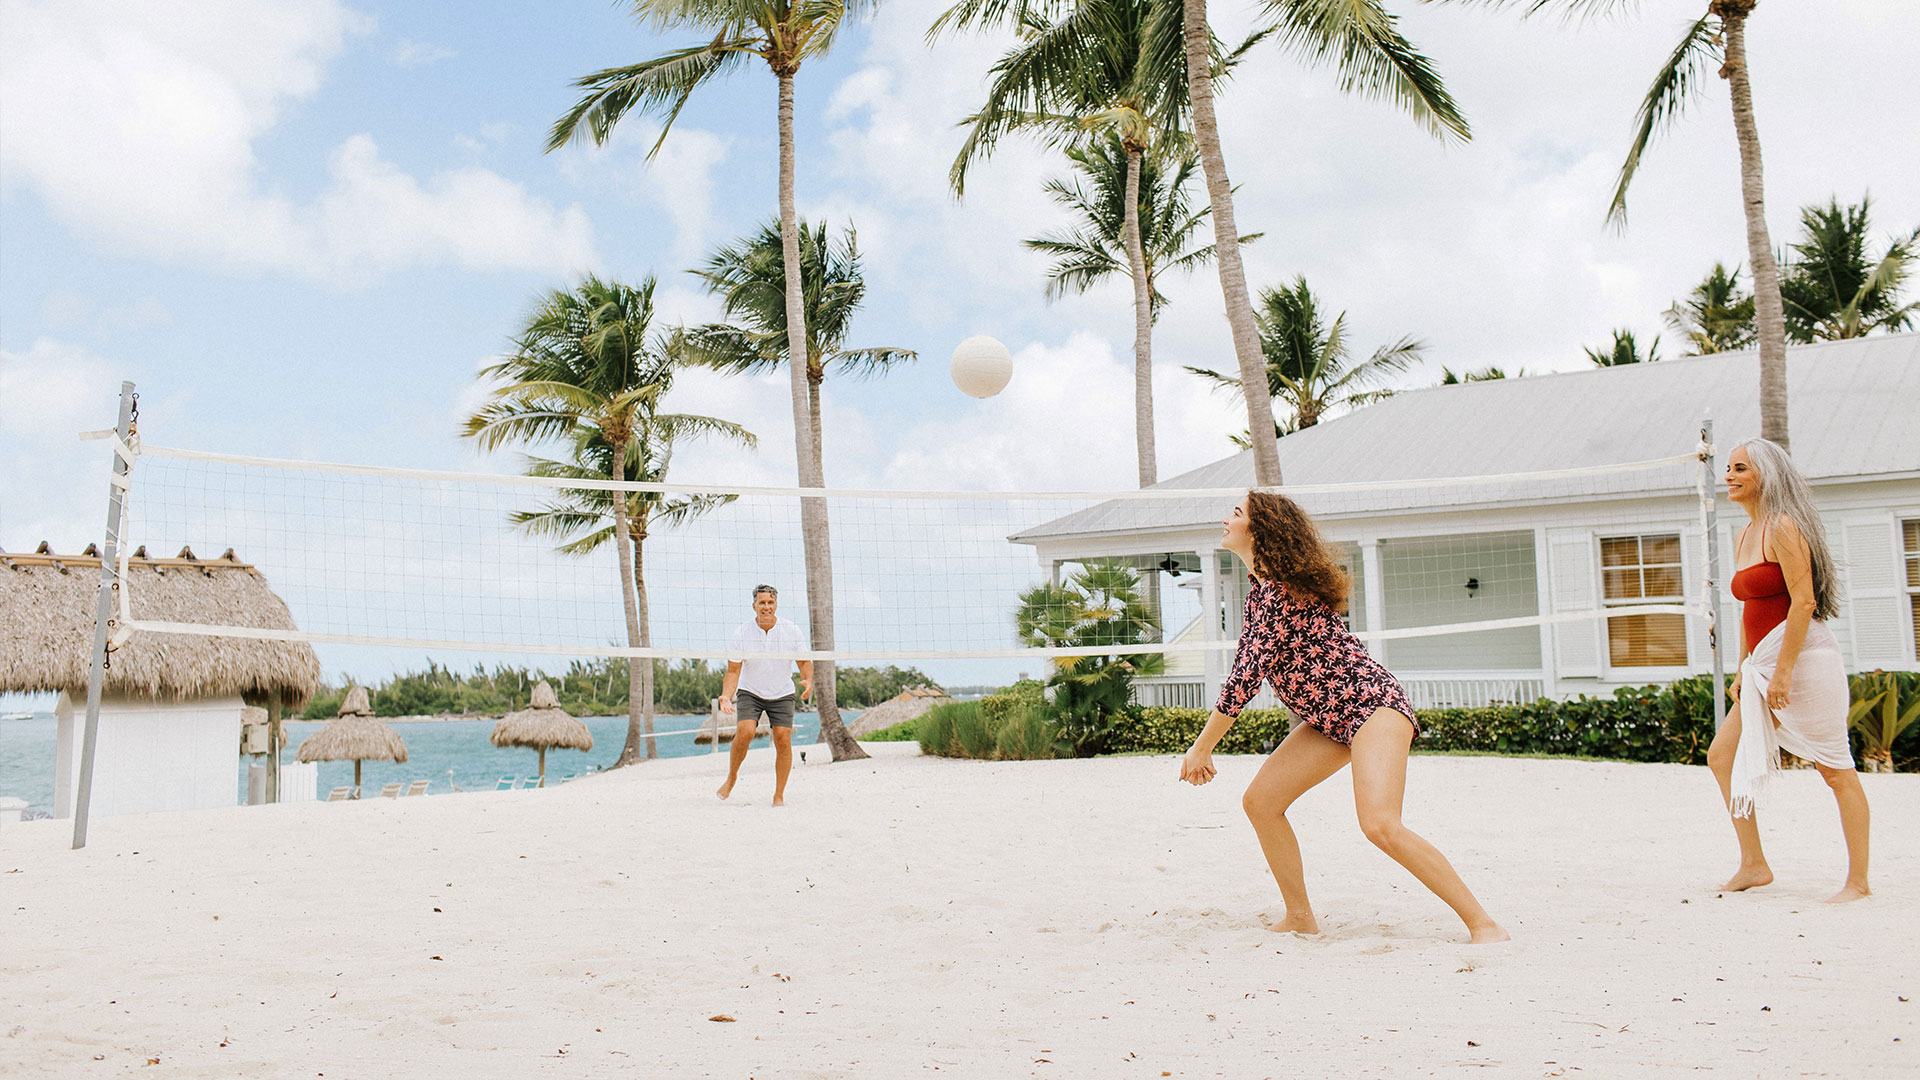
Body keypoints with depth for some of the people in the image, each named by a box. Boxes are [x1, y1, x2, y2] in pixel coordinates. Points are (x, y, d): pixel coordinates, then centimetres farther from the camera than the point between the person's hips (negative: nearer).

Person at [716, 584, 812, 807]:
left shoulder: (792, 632, -9)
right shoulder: (741, 634, -12)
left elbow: (804, 662, 1)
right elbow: (733, 671, -9)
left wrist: (808, 681, -20)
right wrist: (726, 697, -24)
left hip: (782, 695, 1)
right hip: (749, 693, -1)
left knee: (783, 741, -10)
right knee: (745, 732, -23)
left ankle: (779, 795, 2)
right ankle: (732, 777, 2)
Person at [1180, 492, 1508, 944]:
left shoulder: (1277, 591, -19)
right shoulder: (1262, 588, 12)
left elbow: (1246, 679, -21)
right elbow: (1246, 672, 21)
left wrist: (1201, 747, -11)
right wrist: (1206, 744, 20)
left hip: (1372, 704, -10)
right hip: (1331, 719, 10)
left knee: (1380, 824, -25)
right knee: (1259, 801, 4)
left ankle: (1483, 924, -14)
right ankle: (1300, 918, 16)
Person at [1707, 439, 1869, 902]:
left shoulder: (1783, 528, -11)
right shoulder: (1743, 535, 16)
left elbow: (1804, 601, -18)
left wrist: (1782, 671, -20)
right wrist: (1743, 670, 17)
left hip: (1802, 657, -10)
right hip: (1765, 664, 10)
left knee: (1835, 769, -2)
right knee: (1721, 755, 7)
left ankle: (1858, 880, 4)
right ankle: (1753, 865, 13)